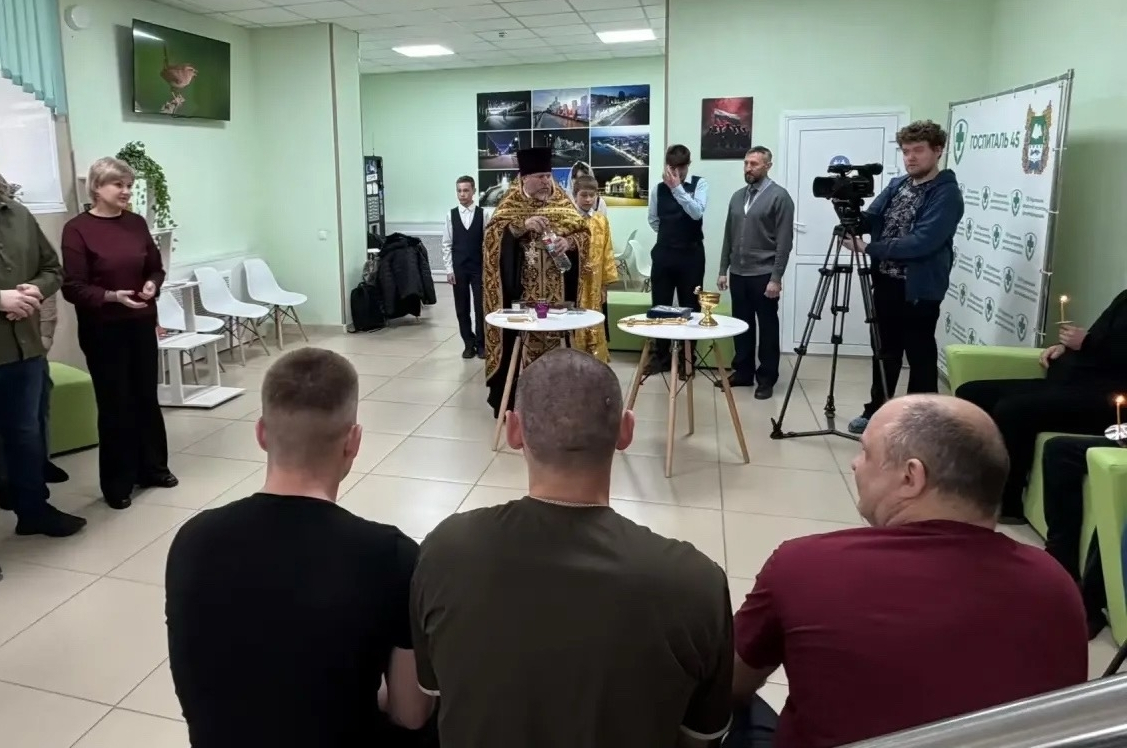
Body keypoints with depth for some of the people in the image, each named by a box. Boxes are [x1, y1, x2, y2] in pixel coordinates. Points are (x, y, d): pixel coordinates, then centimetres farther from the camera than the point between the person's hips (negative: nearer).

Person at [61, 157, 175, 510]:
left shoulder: (136, 223, 5)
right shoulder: (77, 229, -10)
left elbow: (156, 267, 13)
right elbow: (73, 288, -11)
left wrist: (152, 285, -7)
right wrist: (113, 296, -24)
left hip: (141, 325, 5)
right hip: (102, 330, -5)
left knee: (147, 397, 12)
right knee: (114, 404, 3)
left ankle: (153, 468, 27)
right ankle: (117, 484, 15)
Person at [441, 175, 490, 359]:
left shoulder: (483, 214, -3)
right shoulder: (451, 215, 1)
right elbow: (446, 244, 2)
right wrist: (449, 269, -3)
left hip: (479, 267, -2)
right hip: (458, 268, 2)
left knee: (481, 307, 1)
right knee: (462, 308, 7)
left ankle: (481, 344, 13)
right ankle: (469, 344, 18)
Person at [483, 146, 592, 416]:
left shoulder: (562, 201, 7)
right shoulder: (511, 202, 1)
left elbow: (584, 232, 5)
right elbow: (492, 234, -10)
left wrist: (569, 242, -16)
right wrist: (522, 226, -24)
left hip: (556, 289, 2)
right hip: (521, 289, -2)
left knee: (555, 336, 5)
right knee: (521, 337, -2)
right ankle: (513, 398, 8)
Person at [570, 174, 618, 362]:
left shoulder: (601, 220, 8)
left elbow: (607, 253, 8)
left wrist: (606, 282, 6)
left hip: (595, 284, 4)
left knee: (597, 330, 10)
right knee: (575, 329, 2)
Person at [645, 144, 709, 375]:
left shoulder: (699, 184, -3)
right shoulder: (660, 187, 5)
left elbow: (697, 213, -20)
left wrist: (677, 188, -23)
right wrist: (669, 234, 12)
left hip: (691, 254, -3)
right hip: (663, 254, 3)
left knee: (690, 307, 5)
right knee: (660, 306, 7)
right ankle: (660, 356, 19)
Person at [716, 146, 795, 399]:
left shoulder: (779, 196, -7)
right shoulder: (738, 196, 12)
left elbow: (784, 241, -11)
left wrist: (776, 278, -15)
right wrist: (723, 270, 11)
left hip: (763, 275, -5)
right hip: (738, 274, 6)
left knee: (767, 329, 4)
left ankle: (766, 378, 12)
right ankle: (743, 372, 22)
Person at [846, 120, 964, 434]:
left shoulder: (947, 194, -12)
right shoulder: (897, 185, 11)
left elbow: (921, 242, -23)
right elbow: (869, 221, 6)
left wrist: (867, 248, -23)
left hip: (919, 291, -6)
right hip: (886, 284, 7)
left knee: (921, 359, 4)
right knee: (885, 353, 17)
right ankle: (876, 412, 30)